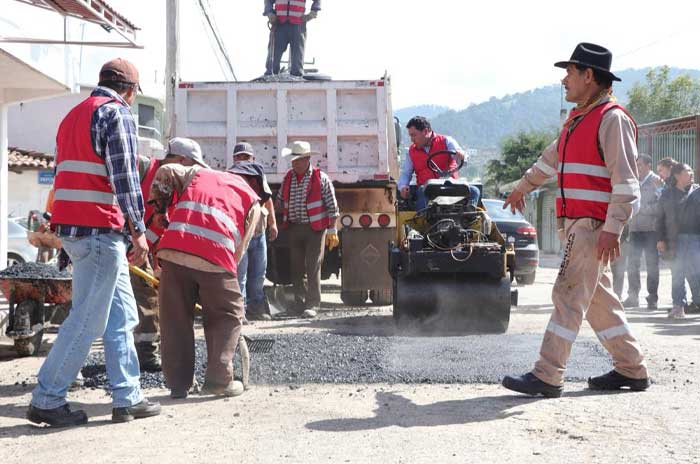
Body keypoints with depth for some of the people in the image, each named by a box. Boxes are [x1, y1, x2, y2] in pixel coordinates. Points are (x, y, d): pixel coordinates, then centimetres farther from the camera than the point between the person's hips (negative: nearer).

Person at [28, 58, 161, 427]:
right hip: (99, 230, -9)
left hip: (73, 228, 9)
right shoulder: (116, 112, -7)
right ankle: (46, 401, -1)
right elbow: (123, 175, -14)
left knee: (121, 315, 12)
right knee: (88, 320, -5)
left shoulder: (74, 115, 22)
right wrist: (138, 230, -13)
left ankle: (127, 398, 12)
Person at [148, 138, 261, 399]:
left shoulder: (197, 174, 28)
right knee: (227, 316, 17)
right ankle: (220, 380, 9)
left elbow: (166, 173, 9)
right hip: (216, 257, -1)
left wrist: (159, 210, 20)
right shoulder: (252, 202, 26)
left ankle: (178, 383, 15)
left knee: (176, 318, 14)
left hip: (174, 251, 2)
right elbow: (240, 247, 17)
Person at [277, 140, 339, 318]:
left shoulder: (320, 178, -5)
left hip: (315, 228, -5)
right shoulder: (288, 178, 10)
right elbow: (280, 200, 19)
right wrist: (280, 223, 12)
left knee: (313, 267, -7)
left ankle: (313, 305, -4)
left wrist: (332, 230, -7)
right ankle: (299, 303, 16)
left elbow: (332, 206, -5)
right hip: (293, 228, 5)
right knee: (296, 268, 8)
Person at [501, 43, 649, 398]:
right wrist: (522, 188, 48)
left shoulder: (612, 119, -11)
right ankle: (631, 369, 19)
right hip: (577, 222, 9)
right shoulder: (578, 119, 19)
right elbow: (551, 158, 36)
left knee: (569, 294, -11)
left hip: (594, 224, -9)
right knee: (597, 297, 12)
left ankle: (547, 376, -10)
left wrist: (612, 228, -25)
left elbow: (625, 179, -18)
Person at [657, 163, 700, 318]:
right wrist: (660, 239, 2)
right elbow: (661, 218, 10)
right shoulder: (667, 194, 10)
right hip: (675, 239, 0)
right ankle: (678, 305, 4)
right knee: (677, 272, 0)